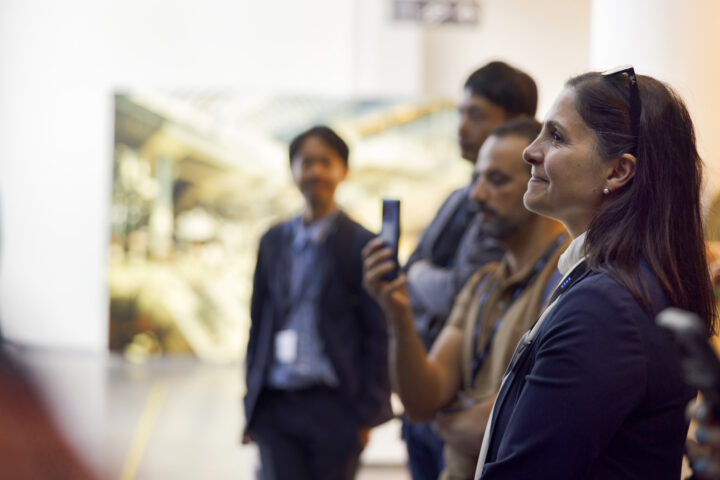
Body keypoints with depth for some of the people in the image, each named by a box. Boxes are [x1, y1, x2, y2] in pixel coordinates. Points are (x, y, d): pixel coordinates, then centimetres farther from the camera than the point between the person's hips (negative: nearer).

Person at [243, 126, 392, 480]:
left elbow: (378, 337, -3)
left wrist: (366, 414, -6)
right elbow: (259, 325, 15)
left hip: (334, 409, -3)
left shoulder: (362, 245, -1)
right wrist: (252, 405, 11)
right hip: (276, 407, 3)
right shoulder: (273, 241, 13)